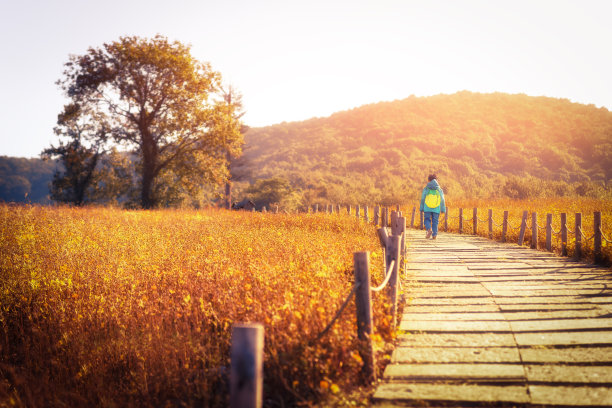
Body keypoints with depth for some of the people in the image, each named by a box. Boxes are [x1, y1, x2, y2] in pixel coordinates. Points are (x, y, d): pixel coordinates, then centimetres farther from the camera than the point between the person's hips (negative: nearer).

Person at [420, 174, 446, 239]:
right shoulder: (439, 189, 7)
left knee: (427, 220, 8)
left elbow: (423, 199, 2)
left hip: (427, 208, -1)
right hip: (436, 208, 1)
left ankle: (429, 229, -20)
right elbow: (442, 200, 4)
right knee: (435, 222, 8)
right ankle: (434, 235, 0)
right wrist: (443, 210, 6)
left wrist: (422, 209, 7)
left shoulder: (426, 189, 3)